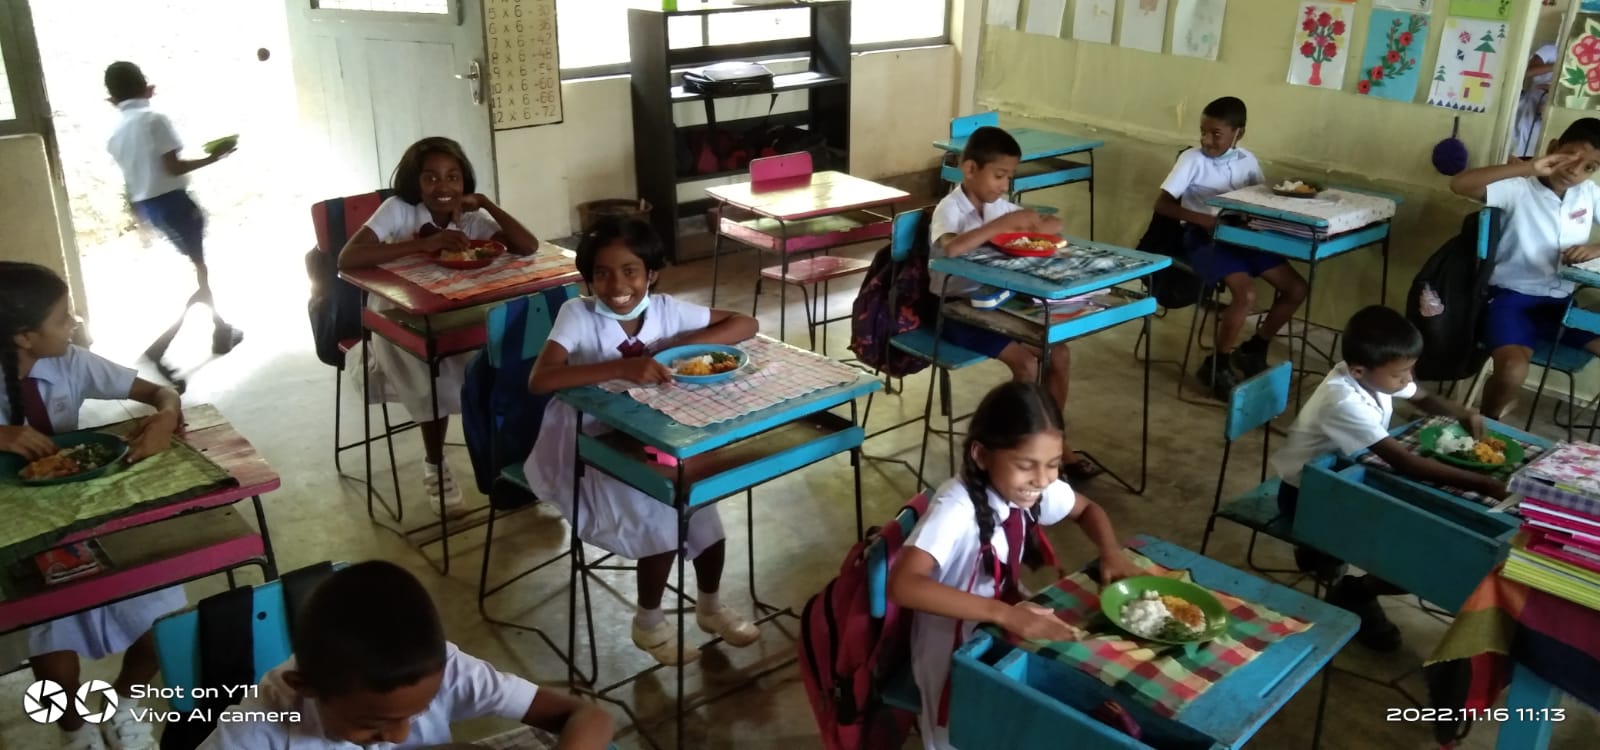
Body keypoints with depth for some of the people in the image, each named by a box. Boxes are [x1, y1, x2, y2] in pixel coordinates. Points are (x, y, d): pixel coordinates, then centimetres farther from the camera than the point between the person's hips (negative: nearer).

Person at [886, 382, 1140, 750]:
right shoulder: (957, 508, -29)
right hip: (955, 651, -6)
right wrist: (1004, 613, -44)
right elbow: (902, 585, -42)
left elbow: (1086, 509, 12)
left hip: (1007, 631, 6)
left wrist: (1111, 551, -9)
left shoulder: (1034, 488, -10)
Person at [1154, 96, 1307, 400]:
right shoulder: (1193, 159, -10)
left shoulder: (1247, 161, 5)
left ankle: (1254, 349, 17)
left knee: (1296, 288, -2)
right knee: (1246, 294, -27)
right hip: (1204, 237, -6)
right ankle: (1216, 365, -6)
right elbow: (1162, 204, -16)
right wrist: (1204, 219, -26)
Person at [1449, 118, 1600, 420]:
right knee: (1513, 370, -31)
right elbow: (1459, 185, -28)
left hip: (1563, 301, 6)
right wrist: (1529, 167, -30)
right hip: (1513, 298, -6)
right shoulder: (1519, 189, -10)